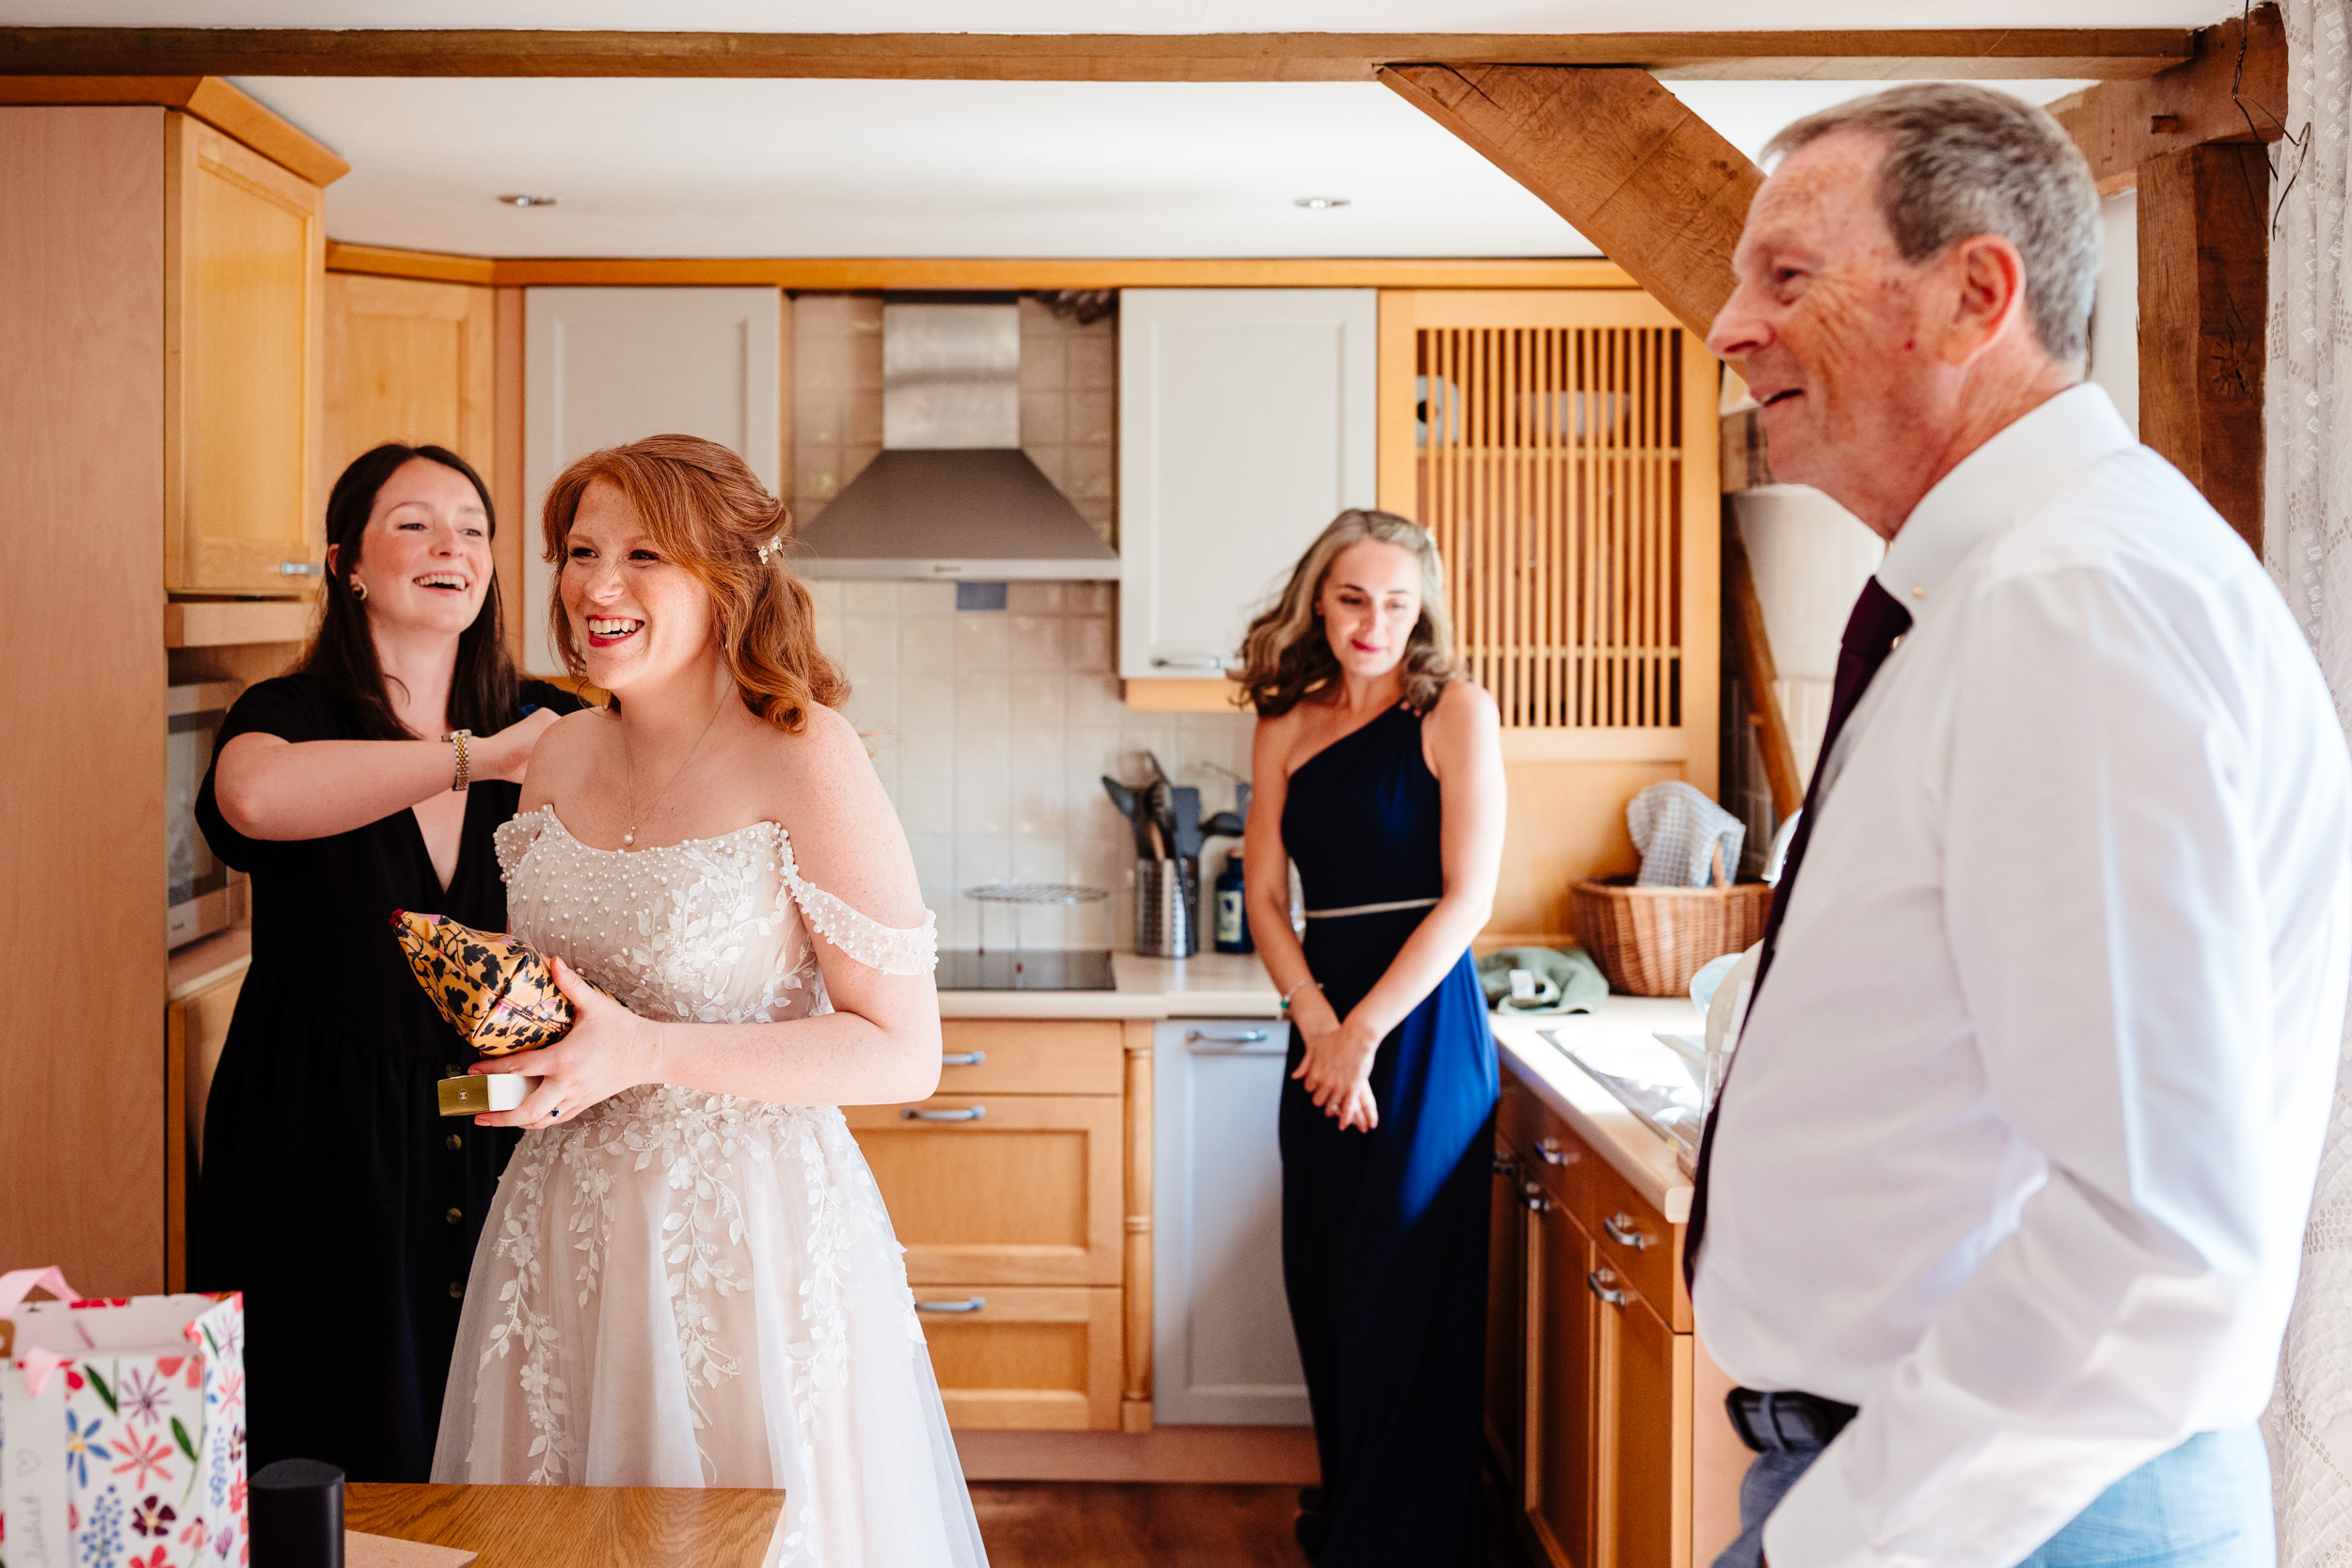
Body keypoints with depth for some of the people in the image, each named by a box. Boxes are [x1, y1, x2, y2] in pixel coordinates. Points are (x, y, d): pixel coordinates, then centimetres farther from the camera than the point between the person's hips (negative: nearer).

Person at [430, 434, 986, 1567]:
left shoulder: (805, 762, -14)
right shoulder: (556, 759, 5)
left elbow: (903, 1055, -16)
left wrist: (646, 1053, -22)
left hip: (748, 1227, -6)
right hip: (564, 1218, 6)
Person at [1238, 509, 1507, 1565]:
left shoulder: (1453, 713, -5)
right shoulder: (1286, 727, 9)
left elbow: (1468, 897, -10)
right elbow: (1265, 897, 7)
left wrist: (1366, 1031, -14)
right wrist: (1316, 1021, -9)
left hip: (1423, 1031, -5)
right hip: (1326, 1027, 5)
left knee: (1405, 1297, 0)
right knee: (1325, 1288, 12)